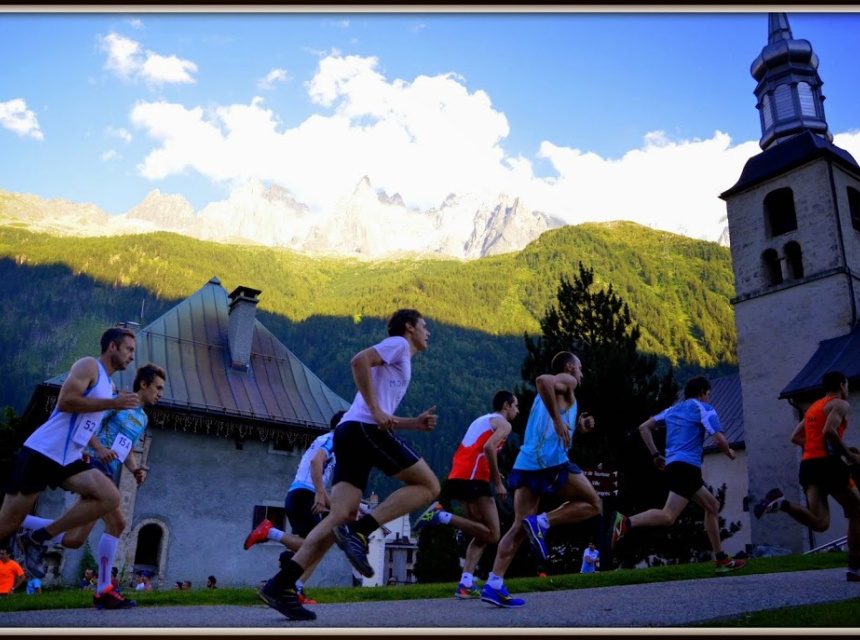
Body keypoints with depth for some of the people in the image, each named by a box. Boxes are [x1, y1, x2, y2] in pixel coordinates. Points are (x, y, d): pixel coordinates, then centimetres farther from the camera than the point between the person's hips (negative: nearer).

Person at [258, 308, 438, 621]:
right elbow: (359, 360, -13)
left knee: (341, 517, 0)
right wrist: (376, 410, -16)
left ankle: (280, 585, -8)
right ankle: (359, 532, -15)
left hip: (349, 432, 9)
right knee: (428, 486, -4)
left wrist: (416, 423, 22)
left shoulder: (399, 361, 34)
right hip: (364, 428, -9)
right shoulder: (397, 344, 6)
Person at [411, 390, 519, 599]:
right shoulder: (503, 423, 3)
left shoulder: (480, 420, 29)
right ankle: (442, 516, -16)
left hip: (457, 477, 9)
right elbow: (489, 447, -17)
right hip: (473, 479, -9)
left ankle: (466, 584, 1)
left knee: (482, 534, 13)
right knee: (492, 534, -7)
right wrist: (497, 482, -13)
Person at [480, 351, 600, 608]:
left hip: (525, 463, 8)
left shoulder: (546, 395, 31)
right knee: (592, 504, 9)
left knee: (520, 527, 5)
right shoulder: (567, 381, 5)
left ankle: (493, 585, -6)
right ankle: (541, 522, -10)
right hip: (550, 460, -8)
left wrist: (577, 427, 25)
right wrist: (559, 421, -19)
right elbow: (542, 380, -18)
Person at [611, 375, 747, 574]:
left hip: (673, 465, 9)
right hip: (687, 466, -9)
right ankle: (626, 522, -35)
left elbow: (644, 427, 18)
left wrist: (655, 454, 20)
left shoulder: (672, 409, 22)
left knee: (712, 506, 20)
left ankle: (721, 559, 22)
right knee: (668, 516, -19)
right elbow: (719, 440, -7)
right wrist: (730, 453, 14)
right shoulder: (703, 408, 2)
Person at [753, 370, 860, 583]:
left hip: (808, 465, 7)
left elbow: (795, 437, 23)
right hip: (828, 463, -7)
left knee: (820, 523, -3)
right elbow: (829, 431, -17)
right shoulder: (841, 404, 2)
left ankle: (780, 502, -25)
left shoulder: (813, 407, 27)